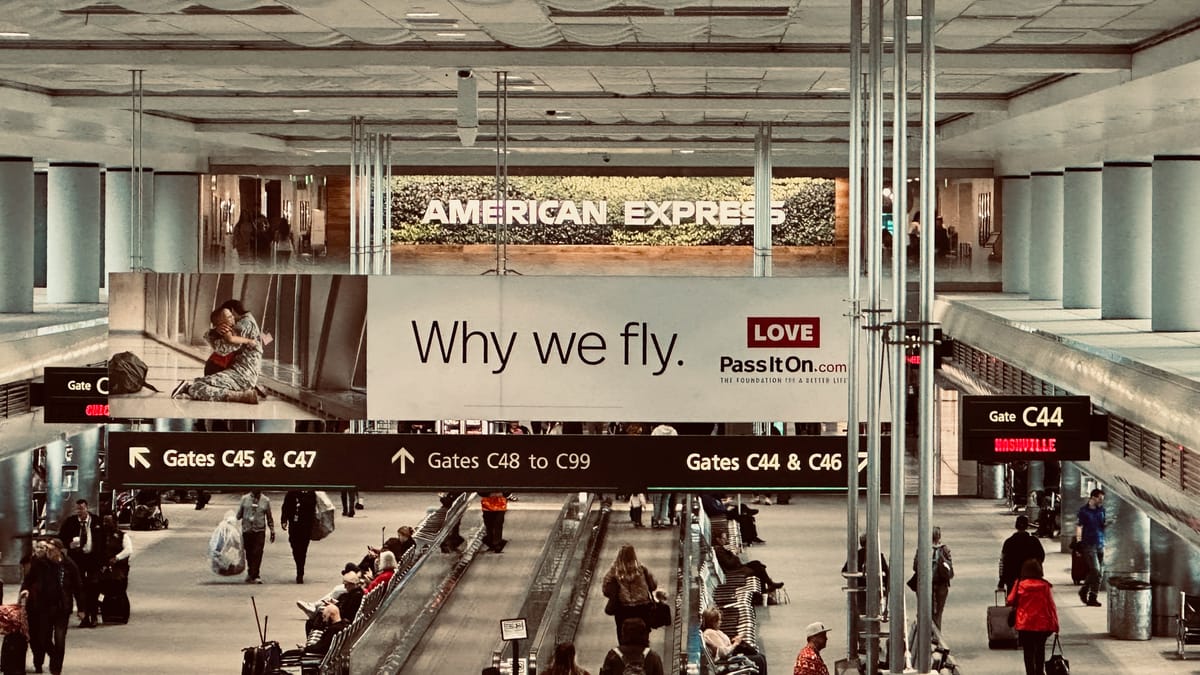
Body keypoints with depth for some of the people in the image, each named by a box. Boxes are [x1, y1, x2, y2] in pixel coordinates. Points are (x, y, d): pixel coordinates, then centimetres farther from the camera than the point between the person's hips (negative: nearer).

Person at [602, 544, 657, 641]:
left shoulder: (614, 571, -11)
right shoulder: (641, 569, -9)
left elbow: (606, 591, -9)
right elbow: (653, 585, -1)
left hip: (623, 609, -1)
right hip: (642, 608, 1)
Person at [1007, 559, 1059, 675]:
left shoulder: (1020, 584, -8)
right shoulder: (1045, 585, -6)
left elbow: (1010, 601, -1)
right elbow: (1051, 605, -4)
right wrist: (1055, 624, 3)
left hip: (1025, 624, -2)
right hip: (1043, 624, 2)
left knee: (1028, 651, 6)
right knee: (1040, 648, 21)